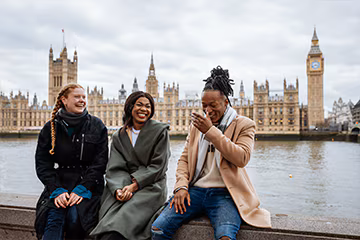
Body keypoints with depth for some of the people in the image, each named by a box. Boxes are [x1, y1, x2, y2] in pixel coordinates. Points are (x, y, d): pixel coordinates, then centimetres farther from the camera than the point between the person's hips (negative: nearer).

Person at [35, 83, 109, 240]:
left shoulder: (97, 126, 3)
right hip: (59, 183, 1)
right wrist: (56, 190, -10)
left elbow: (100, 162, -1)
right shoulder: (50, 128, 6)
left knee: (75, 216, -24)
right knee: (54, 217, -24)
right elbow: (42, 163, 4)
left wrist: (82, 188, -12)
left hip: (87, 184, -1)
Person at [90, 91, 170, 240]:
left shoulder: (160, 131, 3)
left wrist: (134, 185, -13)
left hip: (150, 186, -3)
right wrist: (118, 189, -16)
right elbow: (115, 168, 4)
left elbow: (158, 166, -4)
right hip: (124, 185, 3)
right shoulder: (119, 136, 13)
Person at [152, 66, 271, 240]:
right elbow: (184, 159, 16)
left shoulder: (244, 125, 4)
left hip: (224, 193, -3)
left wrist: (211, 131, -15)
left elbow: (242, 158, -12)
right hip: (195, 189, 4)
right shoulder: (197, 125, 17)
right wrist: (181, 186, -1)